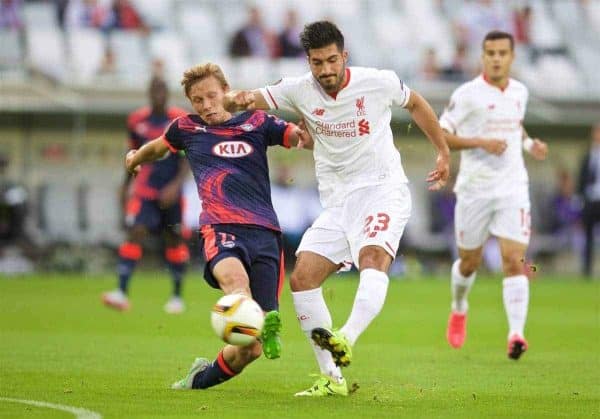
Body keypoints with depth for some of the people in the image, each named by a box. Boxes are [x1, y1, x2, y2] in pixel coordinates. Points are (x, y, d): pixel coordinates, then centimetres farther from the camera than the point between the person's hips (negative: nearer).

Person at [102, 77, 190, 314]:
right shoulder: (137, 121, 4)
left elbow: (187, 159, -8)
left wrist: (176, 185, -21)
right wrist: (126, 186, 17)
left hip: (170, 193, -1)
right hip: (144, 190, 1)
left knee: (174, 241, 7)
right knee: (135, 233, -16)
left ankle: (177, 296, 23)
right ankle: (122, 293, -24)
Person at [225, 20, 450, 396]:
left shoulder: (379, 83, -7)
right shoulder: (300, 90, -3)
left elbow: (416, 103, 12)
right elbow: (252, 100, -9)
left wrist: (444, 151, 17)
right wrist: (240, 100, -34)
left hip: (383, 191, -4)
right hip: (337, 202, 4)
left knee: (373, 258, -33)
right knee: (302, 277, -10)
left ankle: (345, 341, -52)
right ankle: (332, 378, -6)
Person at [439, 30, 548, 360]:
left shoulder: (520, 92, 8)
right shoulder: (467, 94, -9)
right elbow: (441, 134, -9)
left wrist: (529, 143, 7)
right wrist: (481, 142, -20)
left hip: (513, 188, 2)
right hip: (474, 190, -2)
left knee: (514, 261, -13)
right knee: (469, 262, 13)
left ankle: (516, 334, -19)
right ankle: (459, 309, 44)